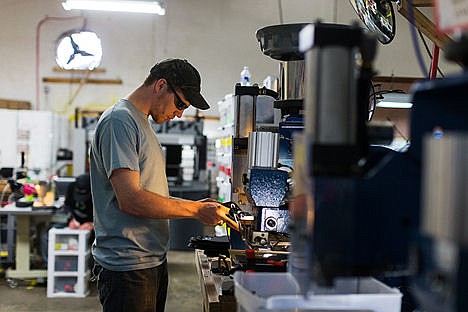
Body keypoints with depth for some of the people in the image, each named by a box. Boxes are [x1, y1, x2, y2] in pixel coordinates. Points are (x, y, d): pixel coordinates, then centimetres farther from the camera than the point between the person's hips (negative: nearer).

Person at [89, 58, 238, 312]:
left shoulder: (141, 122, 18)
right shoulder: (119, 121, -12)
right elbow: (130, 199, -21)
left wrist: (196, 205, 6)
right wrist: (195, 210, -16)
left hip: (154, 261, 10)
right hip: (127, 268, -9)